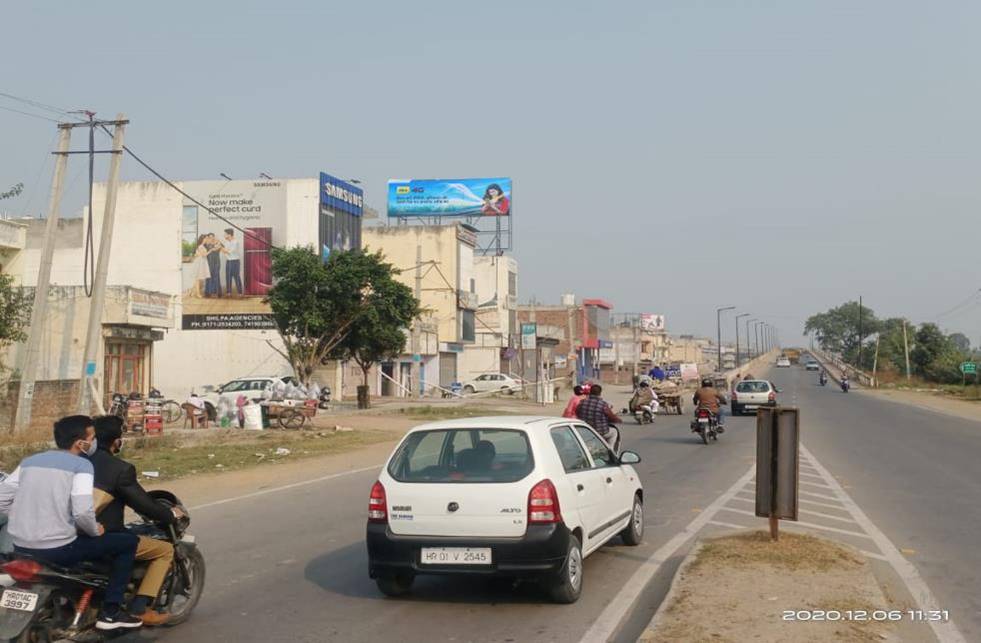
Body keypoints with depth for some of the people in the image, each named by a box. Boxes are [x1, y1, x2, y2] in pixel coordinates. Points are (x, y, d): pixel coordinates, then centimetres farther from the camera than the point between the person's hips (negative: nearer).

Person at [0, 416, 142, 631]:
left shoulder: (29, 462, 11)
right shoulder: (80, 465, -8)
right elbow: (82, 511, -21)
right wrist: (95, 531, -1)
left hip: (21, 548, 7)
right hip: (57, 549, -7)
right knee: (128, 542, 7)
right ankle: (110, 611, 7)